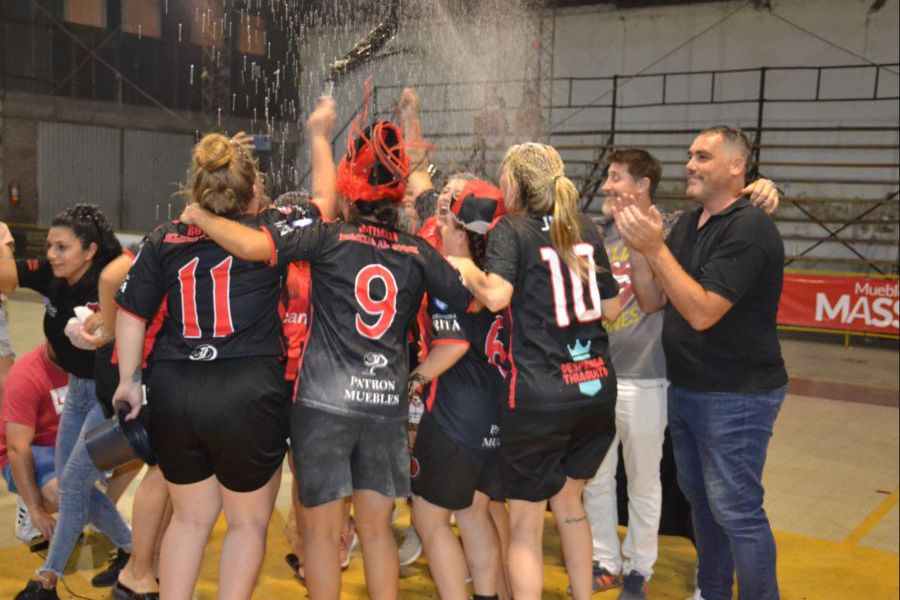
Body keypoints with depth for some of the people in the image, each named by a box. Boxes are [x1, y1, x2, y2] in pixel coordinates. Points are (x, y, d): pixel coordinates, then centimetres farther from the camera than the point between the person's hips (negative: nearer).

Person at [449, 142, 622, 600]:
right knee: (567, 498, 26)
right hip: (596, 388, 6)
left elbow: (496, 295, -22)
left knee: (525, 523, 8)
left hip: (537, 395, -6)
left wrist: (466, 269, -4)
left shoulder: (511, 230, -5)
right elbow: (610, 309, 14)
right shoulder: (587, 231, 11)